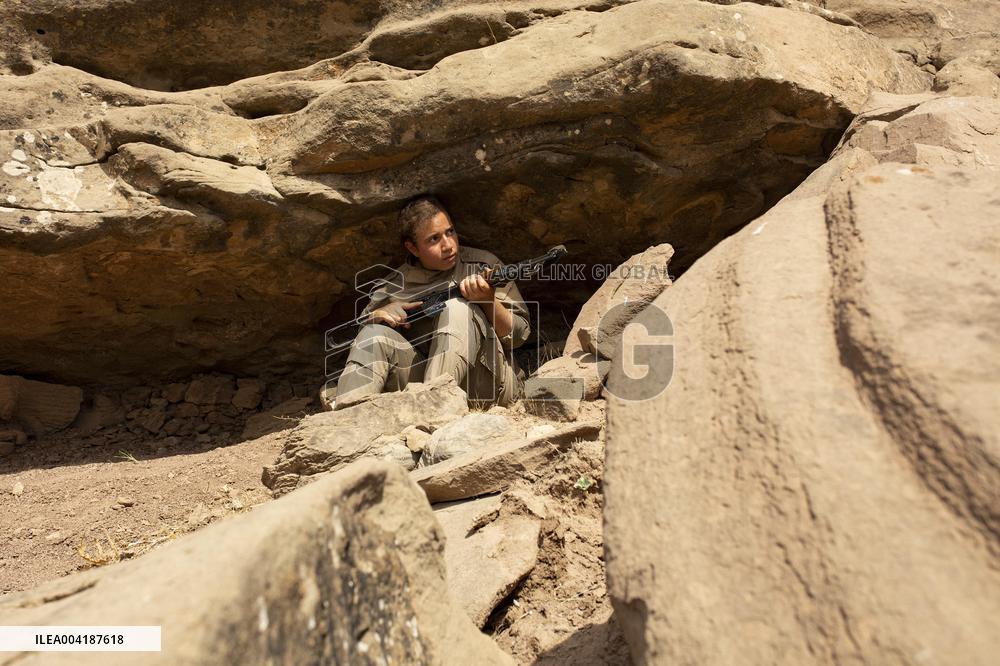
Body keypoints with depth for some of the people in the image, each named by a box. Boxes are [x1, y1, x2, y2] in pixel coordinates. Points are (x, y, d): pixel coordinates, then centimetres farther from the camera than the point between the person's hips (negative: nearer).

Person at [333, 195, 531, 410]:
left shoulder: (484, 265, 3)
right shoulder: (399, 283, 11)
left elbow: (519, 335, -1)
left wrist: (489, 300, -20)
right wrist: (377, 315, -8)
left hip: (488, 383, -2)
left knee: (458, 308, -24)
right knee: (377, 332, -15)